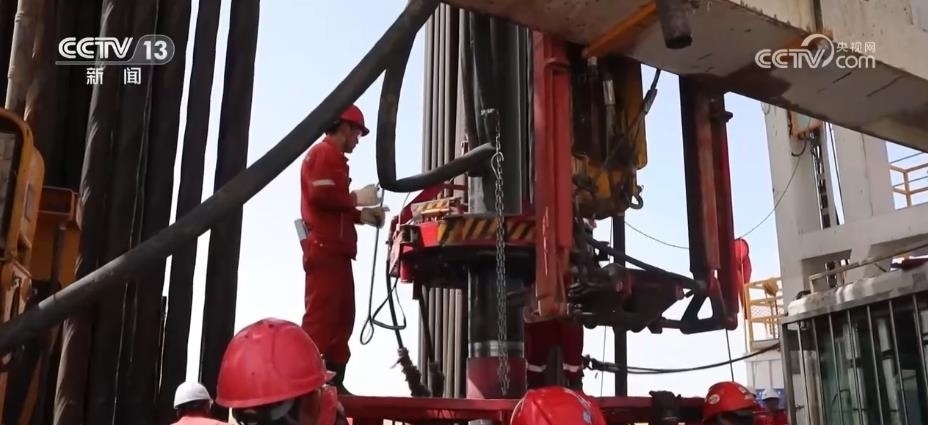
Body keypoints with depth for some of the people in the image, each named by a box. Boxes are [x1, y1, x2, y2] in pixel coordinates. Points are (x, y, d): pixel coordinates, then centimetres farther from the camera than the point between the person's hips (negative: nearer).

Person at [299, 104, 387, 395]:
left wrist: (362, 216, 11)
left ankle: (333, 380, 12)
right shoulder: (323, 153, -5)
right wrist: (356, 198, -11)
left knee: (343, 316, 10)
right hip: (324, 248, -11)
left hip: (336, 250, 11)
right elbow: (320, 195, -20)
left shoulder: (334, 158, 25)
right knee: (321, 315, -13)